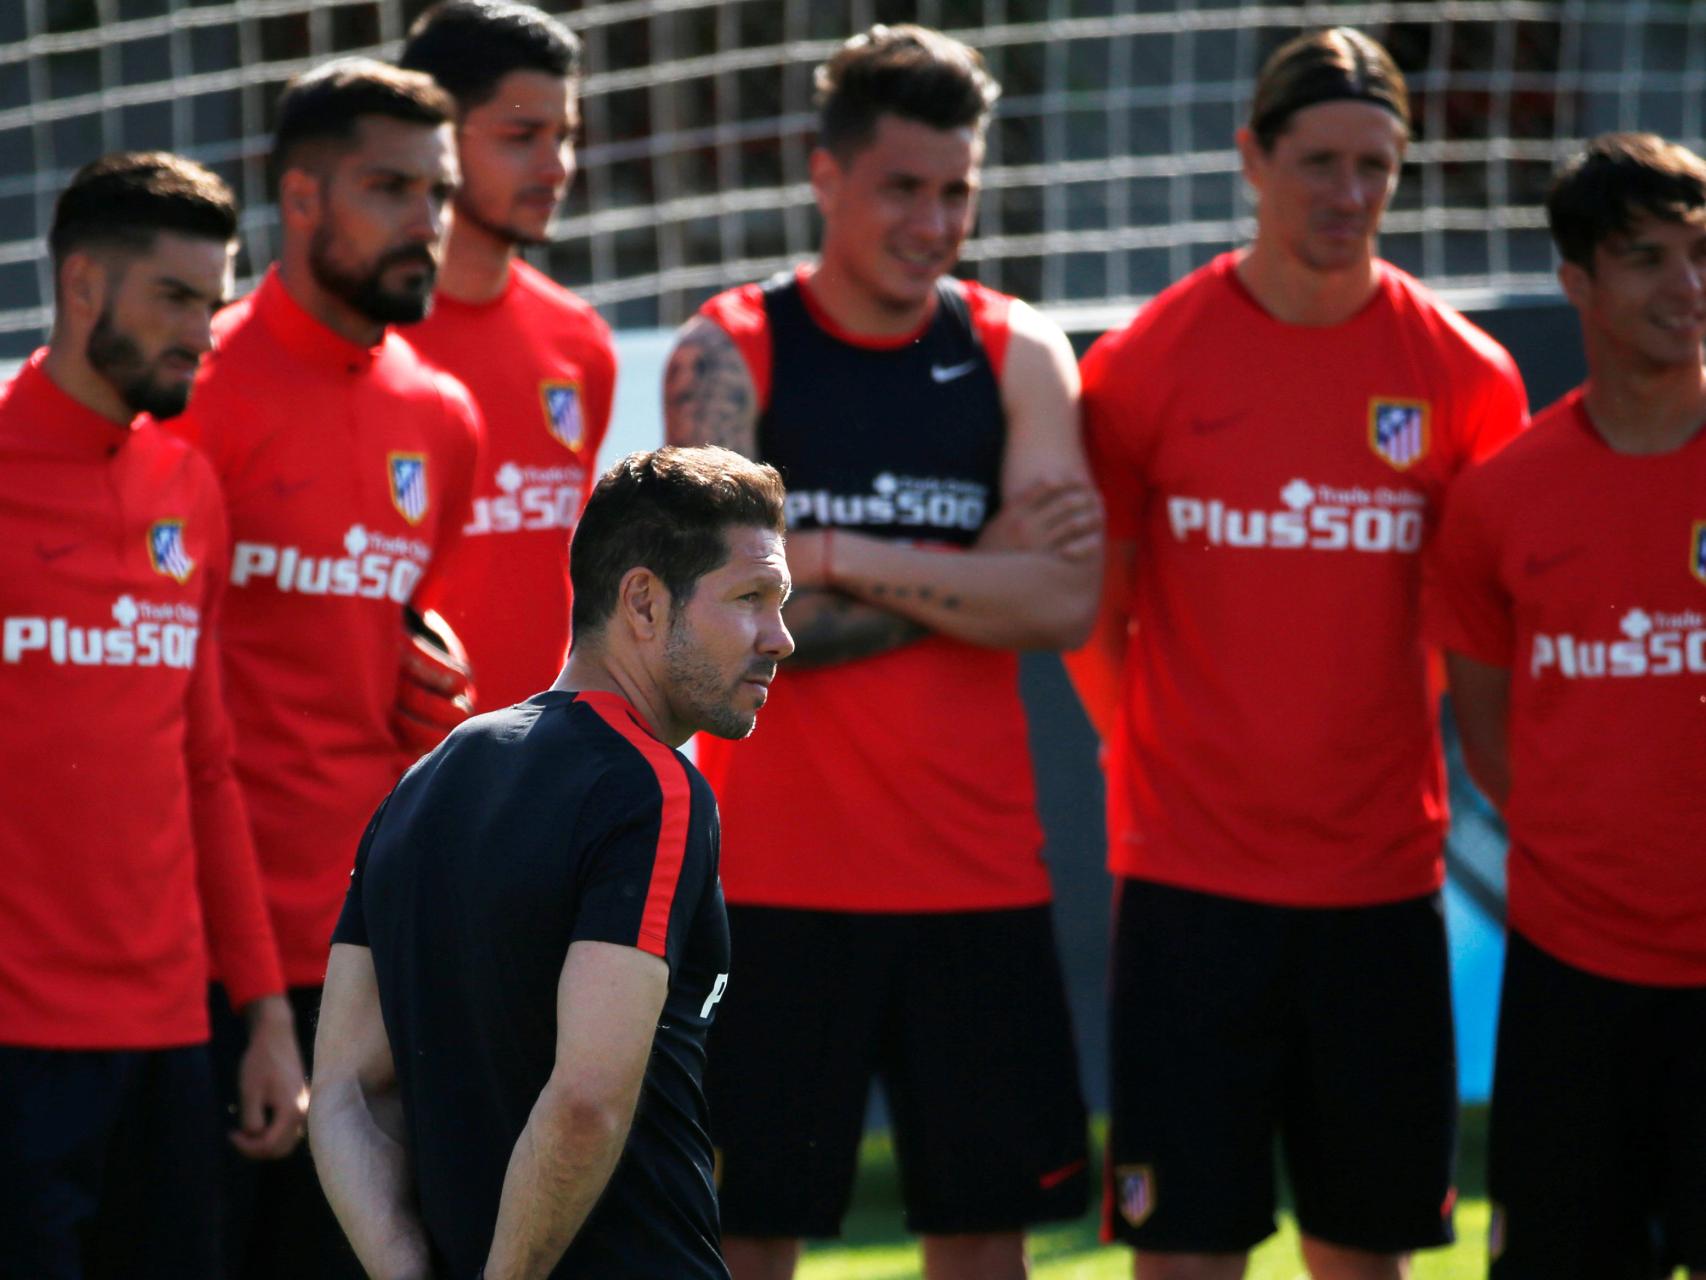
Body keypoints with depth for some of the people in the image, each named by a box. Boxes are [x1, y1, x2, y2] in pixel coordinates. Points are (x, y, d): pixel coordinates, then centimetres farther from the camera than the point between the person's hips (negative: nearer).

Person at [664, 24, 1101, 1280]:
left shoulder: (1016, 353, 5)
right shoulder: (729, 354, -3)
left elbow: (1063, 602, -8)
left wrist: (839, 560, -13)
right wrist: (972, 579, -10)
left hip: (978, 869, 3)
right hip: (778, 872, -3)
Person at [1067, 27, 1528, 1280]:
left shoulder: (1466, 376, 1)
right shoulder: (1147, 362, -3)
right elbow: (1089, 605, 6)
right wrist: (1161, 763, 5)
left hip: (1384, 879, 2)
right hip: (1192, 879, -2)